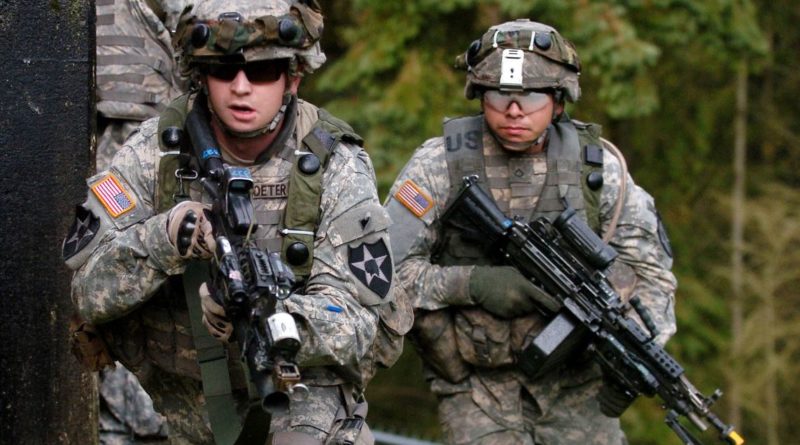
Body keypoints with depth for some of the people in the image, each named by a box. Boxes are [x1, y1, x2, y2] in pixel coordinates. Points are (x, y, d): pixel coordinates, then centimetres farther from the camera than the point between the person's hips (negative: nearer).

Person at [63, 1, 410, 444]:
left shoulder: (337, 166, -10)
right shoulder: (156, 150, -8)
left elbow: (368, 322, -16)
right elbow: (73, 287, -13)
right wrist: (160, 242, -31)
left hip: (297, 378, -5)